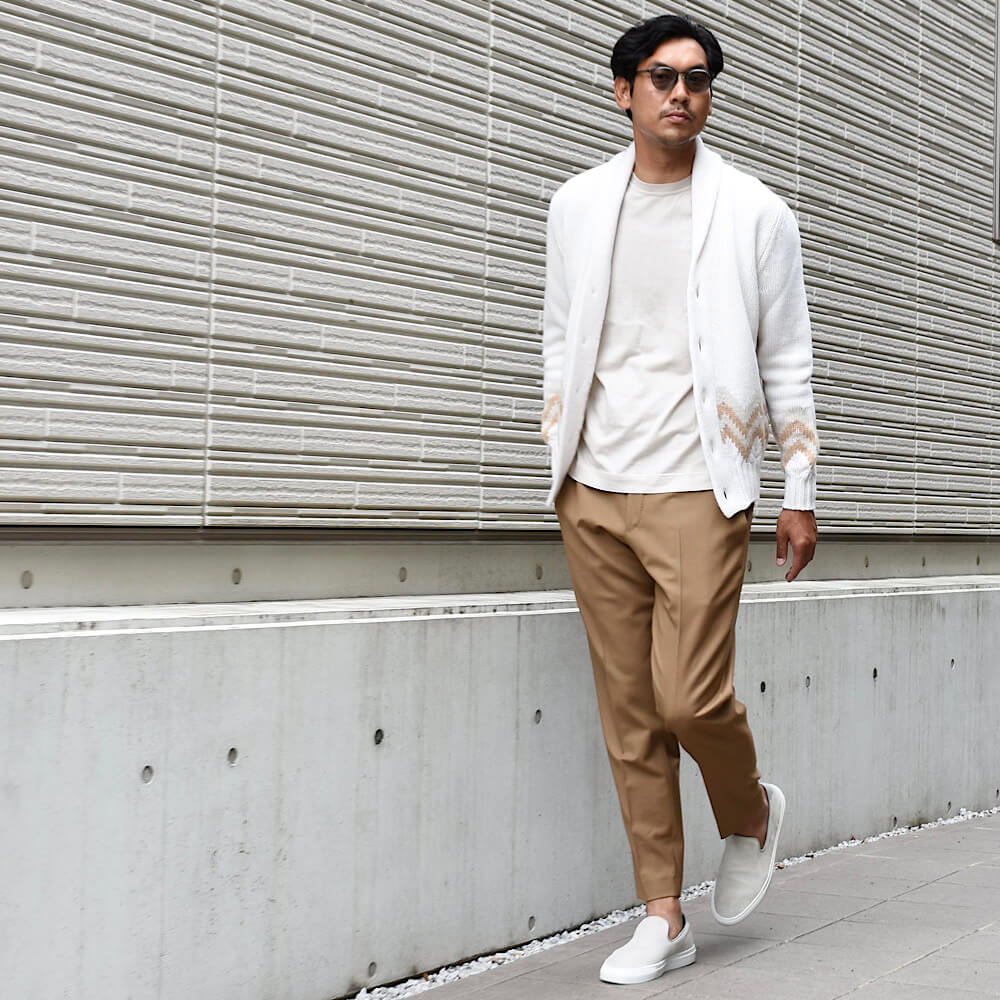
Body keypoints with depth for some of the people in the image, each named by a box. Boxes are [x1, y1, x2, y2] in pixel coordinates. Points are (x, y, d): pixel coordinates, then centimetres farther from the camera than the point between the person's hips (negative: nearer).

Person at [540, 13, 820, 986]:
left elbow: (786, 361, 4)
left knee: (691, 696, -12)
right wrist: (559, 462, 14)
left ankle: (749, 815, 22)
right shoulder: (577, 205, 11)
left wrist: (800, 494, 2)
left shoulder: (754, 214, 3)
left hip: (696, 491, -3)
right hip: (594, 496, 3)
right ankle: (663, 917, 12)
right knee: (630, 715, 3)